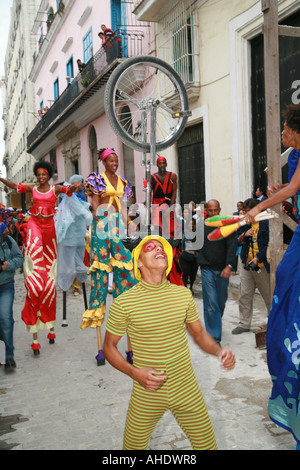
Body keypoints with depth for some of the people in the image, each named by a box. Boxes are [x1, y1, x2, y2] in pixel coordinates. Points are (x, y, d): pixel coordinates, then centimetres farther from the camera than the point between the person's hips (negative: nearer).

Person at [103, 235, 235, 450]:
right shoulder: (123, 303, -14)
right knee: (134, 446, 15)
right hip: (147, 394, -2)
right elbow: (110, 346, -3)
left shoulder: (184, 294, -4)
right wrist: (134, 372, -18)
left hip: (186, 389, 2)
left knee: (207, 444, 13)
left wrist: (219, 351, -11)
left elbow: (199, 333, 9)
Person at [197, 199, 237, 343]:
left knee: (221, 301, 11)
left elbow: (232, 246, -8)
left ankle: (215, 322, 41)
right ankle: (214, 337, -3)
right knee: (211, 302, -8)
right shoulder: (201, 226, 3)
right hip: (207, 269, -1)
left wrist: (228, 266, -18)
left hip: (223, 269, 1)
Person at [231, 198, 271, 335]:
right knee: (244, 296, 7)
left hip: (262, 266, -4)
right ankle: (244, 324, 19)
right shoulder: (244, 224, 11)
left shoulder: (266, 224, -5)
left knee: (269, 295, 6)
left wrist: (257, 258, -17)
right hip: (246, 265, 4)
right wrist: (243, 235, -6)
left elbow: (269, 245, -9)